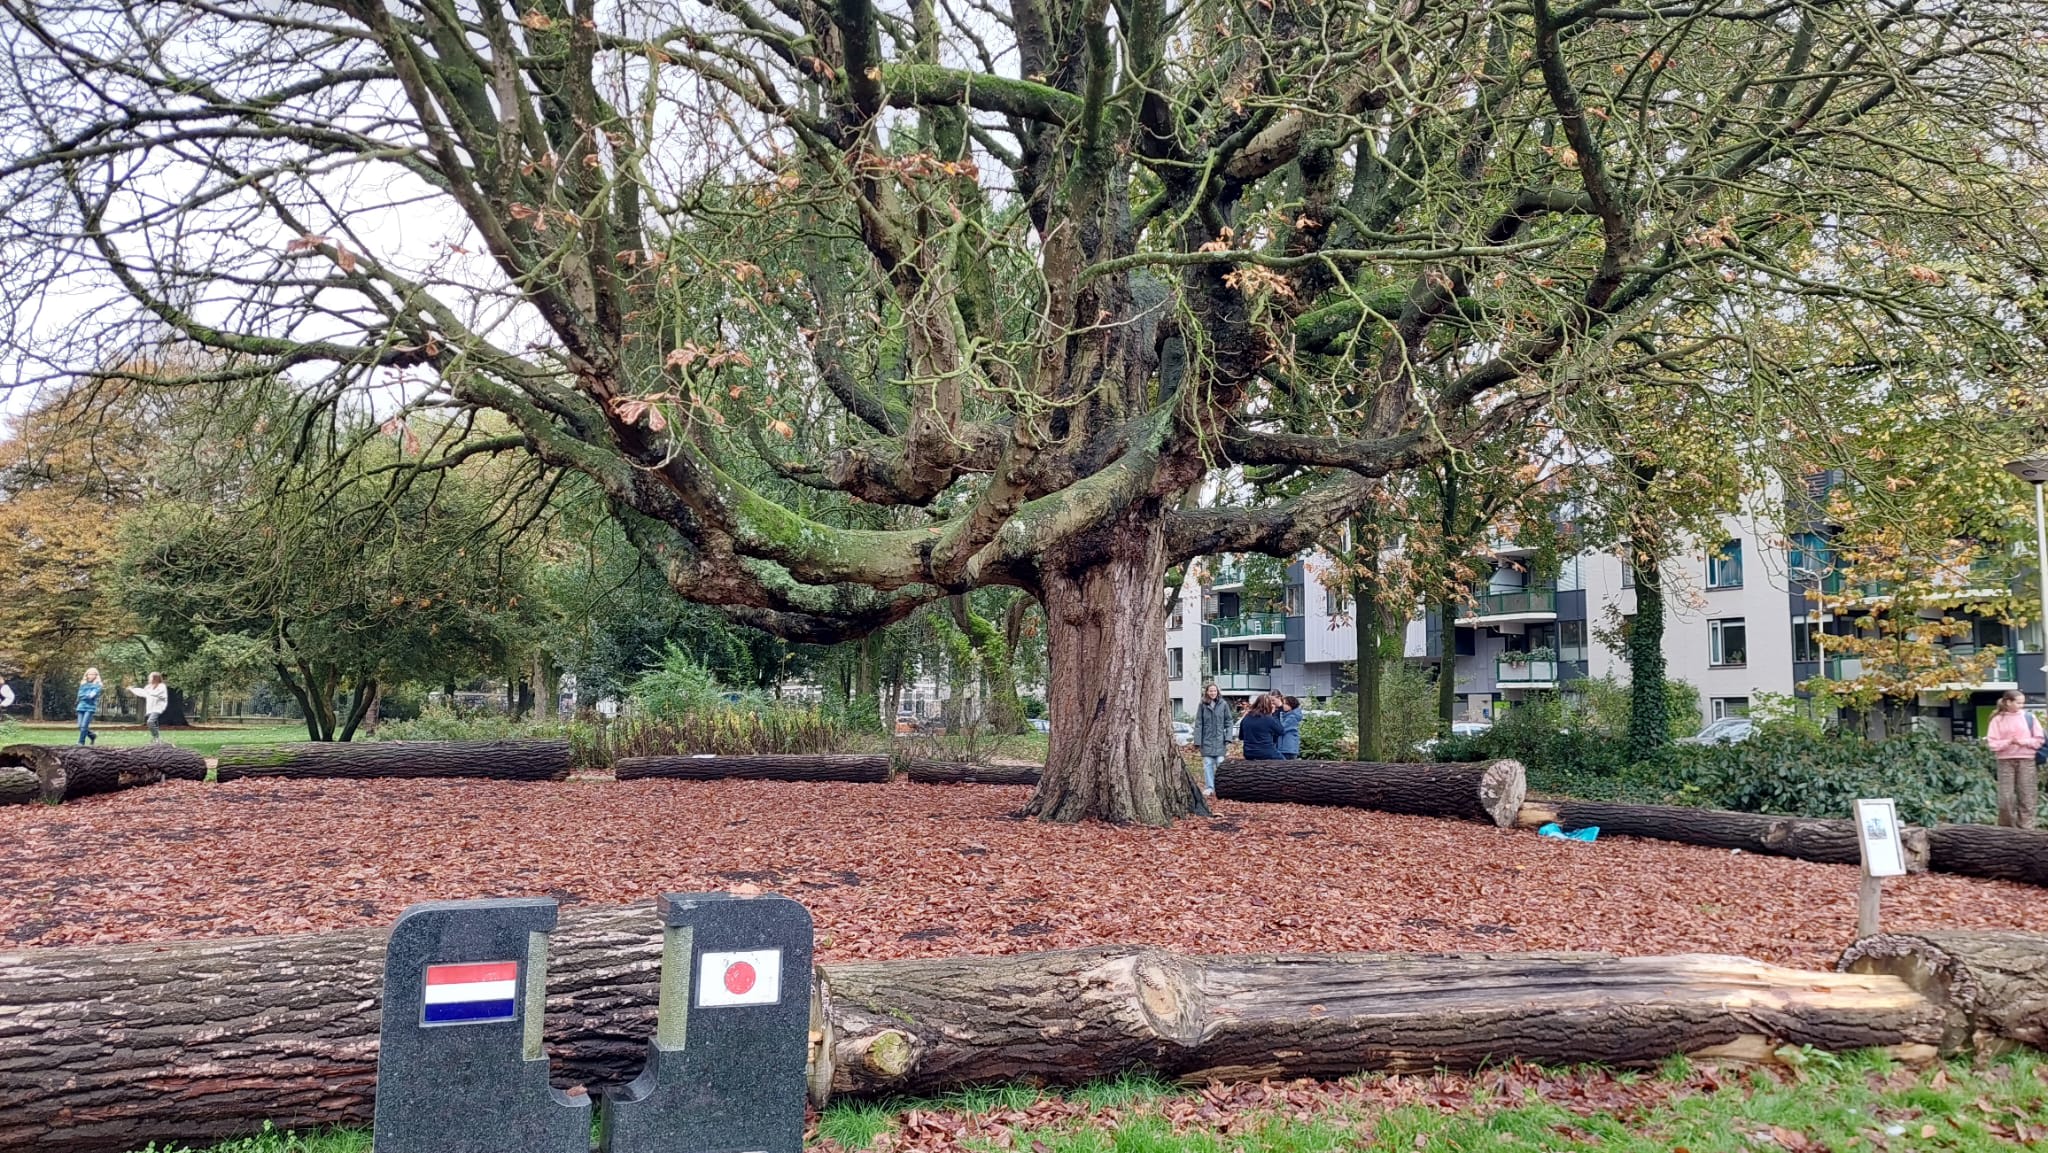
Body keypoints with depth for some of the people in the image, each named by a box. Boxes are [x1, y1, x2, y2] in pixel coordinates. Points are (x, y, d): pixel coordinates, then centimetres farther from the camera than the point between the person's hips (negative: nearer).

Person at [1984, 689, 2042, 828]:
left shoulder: (2029, 717, 4)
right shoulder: (1998, 719, 1)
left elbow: (2038, 740, 4)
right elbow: (1993, 743, -2)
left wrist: (2022, 741, -12)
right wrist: (2009, 742, -18)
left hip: (2026, 761, 1)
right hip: (2005, 761, -1)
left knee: (2027, 798, 0)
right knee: (2006, 798, -3)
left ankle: (2026, 828, 6)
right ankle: (2007, 830, 9)